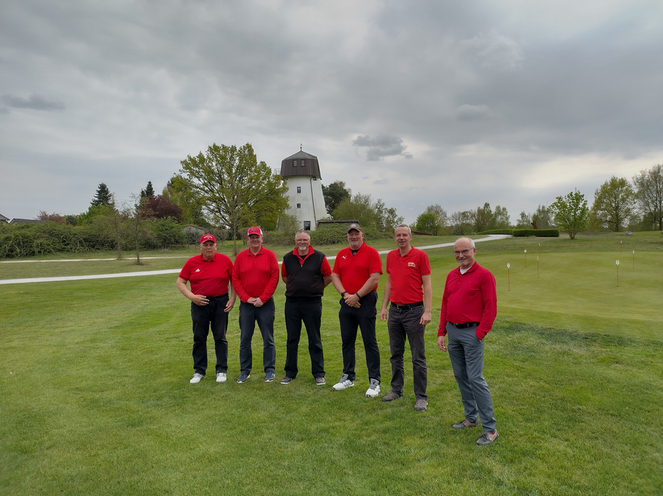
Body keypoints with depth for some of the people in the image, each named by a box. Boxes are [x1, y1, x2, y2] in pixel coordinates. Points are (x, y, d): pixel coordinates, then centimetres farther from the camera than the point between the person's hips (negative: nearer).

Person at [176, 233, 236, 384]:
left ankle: (221, 370, 17)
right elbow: (180, 282, 3)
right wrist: (192, 297, -9)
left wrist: (232, 299, -4)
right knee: (199, 338, 9)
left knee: (220, 338, 5)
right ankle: (199, 371, 22)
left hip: (220, 303, -1)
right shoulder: (192, 262, -1)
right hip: (199, 303, 1)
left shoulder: (225, 260, -2)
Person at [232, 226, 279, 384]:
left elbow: (274, 278, -5)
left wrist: (263, 298, -10)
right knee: (245, 338, 8)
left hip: (265, 303, -2)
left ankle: (269, 371, 16)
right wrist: (246, 298, -7)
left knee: (268, 339, 4)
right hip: (246, 304, 2)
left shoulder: (270, 255, -1)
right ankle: (245, 371, 21)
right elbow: (235, 279, 3)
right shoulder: (240, 256, 5)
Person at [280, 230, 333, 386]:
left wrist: (316, 289, 8)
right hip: (292, 303, 3)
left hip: (313, 303, -2)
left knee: (315, 339, 6)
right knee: (292, 339, 11)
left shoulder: (319, 257, -4)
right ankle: (290, 372, 23)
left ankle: (318, 373, 17)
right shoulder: (288, 258, 4)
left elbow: (328, 277, 4)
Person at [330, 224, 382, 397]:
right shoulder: (342, 254, 10)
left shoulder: (371, 253, -6)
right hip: (347, 302, 6)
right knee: (347, 341, 13)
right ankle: (348, 377, 26)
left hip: (365, 301, -5)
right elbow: (334, 276, 7)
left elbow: (374, 279, -13)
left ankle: (374, 381, 8)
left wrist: (357, 296, -13)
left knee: (369, 341, -1)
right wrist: (345, 294, -8)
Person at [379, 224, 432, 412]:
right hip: (395, 311, 5)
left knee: (418, 356, 2)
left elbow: (427, 285, -8)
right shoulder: (391, 256, 8)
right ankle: (396, 389, 28)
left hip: (414, 311, -5)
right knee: (396, 354, 14)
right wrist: (384, 307, 11)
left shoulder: (420, 255, -7)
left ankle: (421, 396, 13)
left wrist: (427, 311, -15)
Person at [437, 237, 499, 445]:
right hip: (452, 331, 7)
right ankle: (471, 418, 29)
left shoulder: (484, 275, -8)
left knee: (475, 378, -7)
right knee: (460, 376, 14)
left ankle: (490, 429, 5)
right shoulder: (451, 276, 12)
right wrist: (441, 332, 11)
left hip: (471, 332, -7)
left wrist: (480, 334, -14)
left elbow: (491, 307, -10)